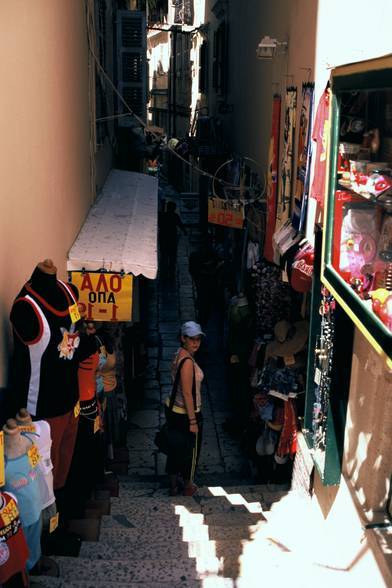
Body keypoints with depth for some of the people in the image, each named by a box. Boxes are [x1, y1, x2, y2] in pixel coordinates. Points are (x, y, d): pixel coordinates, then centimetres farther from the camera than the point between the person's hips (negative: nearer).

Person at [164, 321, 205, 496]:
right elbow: (187, 394, -25)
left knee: (175, 448, 20)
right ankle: (188, 487, 30)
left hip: (173, 409, 8)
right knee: (190, 451, 12)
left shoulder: (179, 354, 3)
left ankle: (173, 486, 34)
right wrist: (193, 421, -20)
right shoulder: (187, 361, -26)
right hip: (185, 414, -8)